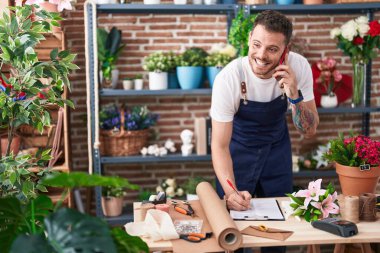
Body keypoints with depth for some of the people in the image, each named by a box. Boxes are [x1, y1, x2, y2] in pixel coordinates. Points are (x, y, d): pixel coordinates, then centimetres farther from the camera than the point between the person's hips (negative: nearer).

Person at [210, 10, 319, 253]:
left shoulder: (299, 67, -22)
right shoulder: (229, 78, -30)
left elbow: (310, 130, -15)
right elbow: (220, 145, -27)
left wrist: (294, 95, -34)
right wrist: (230, 192, -41)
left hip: (277, 148, 3)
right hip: (238, 149, -3)